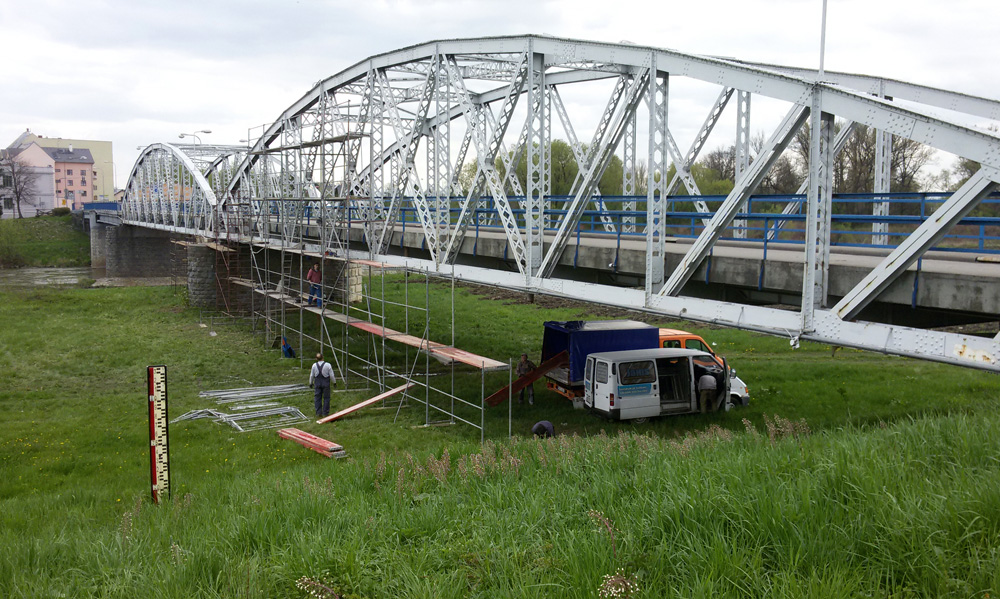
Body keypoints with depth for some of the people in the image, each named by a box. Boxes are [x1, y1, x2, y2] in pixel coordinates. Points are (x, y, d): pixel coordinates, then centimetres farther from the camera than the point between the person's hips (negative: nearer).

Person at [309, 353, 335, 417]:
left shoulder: (314, 365, -5)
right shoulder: (328, 365, -12)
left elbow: (312, 375, 4)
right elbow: (331, 375, -7)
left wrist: (311, 383, 18)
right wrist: (333, 382, 8)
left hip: (317, 383, 2)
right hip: (326, 383, -2)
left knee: (317, 398, 9)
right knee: (326, 398, 5)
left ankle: (318, 413, 9)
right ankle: (325, 413, 5)